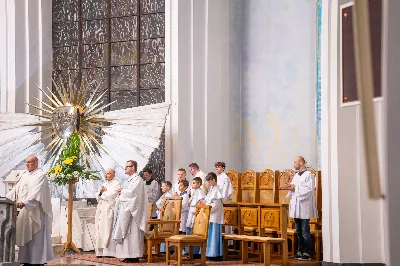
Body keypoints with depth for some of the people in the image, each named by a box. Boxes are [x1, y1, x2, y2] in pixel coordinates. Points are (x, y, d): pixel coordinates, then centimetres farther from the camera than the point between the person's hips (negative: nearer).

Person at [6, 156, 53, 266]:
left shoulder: (41, 176, -8)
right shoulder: (24, 175, 15)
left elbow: (36, 192, -21)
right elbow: (16, 189, 12)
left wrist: (25, 203, -33)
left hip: (36, 212, -7)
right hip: (25, 211, 7)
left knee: (37, 236, -6)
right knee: (25, 236, 6)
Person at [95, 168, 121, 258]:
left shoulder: (116, 184, -1)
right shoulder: (104, 184, 22)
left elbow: (111, 195, -14)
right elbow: (97, 196, 16)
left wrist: (102, 193, 2)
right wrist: (100, 191, -5)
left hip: (109, 209, -8)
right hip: (101, 209, 8)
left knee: (108, 230, -12)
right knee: (100, 230, 3)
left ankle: (110, 252, -12)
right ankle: (101, 252, 3)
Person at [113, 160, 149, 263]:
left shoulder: (137, 180, -8)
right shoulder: (128, 180, 19)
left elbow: (132, 192, -19)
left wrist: (122, 191, -5)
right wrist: (121, 192, 2)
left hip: (131, 210, -9)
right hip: (124, 209, 9)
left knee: (132, 233, -8)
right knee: (125, 232, 6)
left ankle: (134, 256, -7)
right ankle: (127, 255, 8)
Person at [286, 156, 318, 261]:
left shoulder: (308, 175, -8)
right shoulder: (296, 176, 17)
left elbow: (309, 189, -16)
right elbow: (293, 188, 20)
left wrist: (295, 188, -14)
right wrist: (290, 187, -2)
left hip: (304, 207, -8)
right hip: (296, 207, 8)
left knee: (305, 231, -6)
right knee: (299, 231, 10)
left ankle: (307, 253, -2)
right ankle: (301, 250, 16)